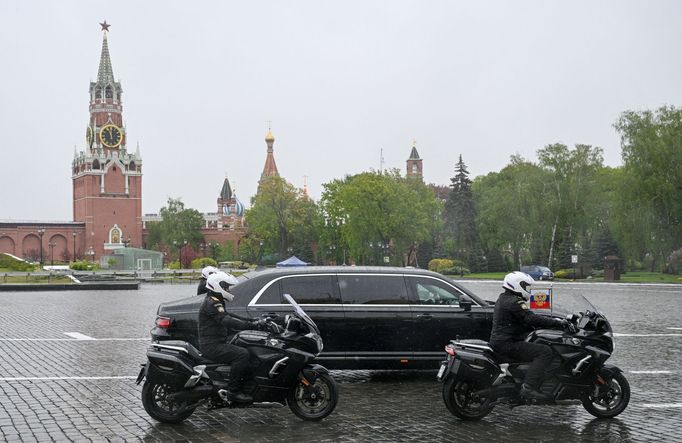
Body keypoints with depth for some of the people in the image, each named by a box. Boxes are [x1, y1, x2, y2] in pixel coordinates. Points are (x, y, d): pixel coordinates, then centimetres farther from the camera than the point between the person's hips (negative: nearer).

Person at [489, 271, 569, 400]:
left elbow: (525, 322, 22)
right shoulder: (514, 302, -15)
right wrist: (558, 323, -18)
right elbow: (531, 319, -24)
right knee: (545, 351, -18)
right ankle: (529, 387, -27)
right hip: (508, 344, -11)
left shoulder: (503, 299, 18)